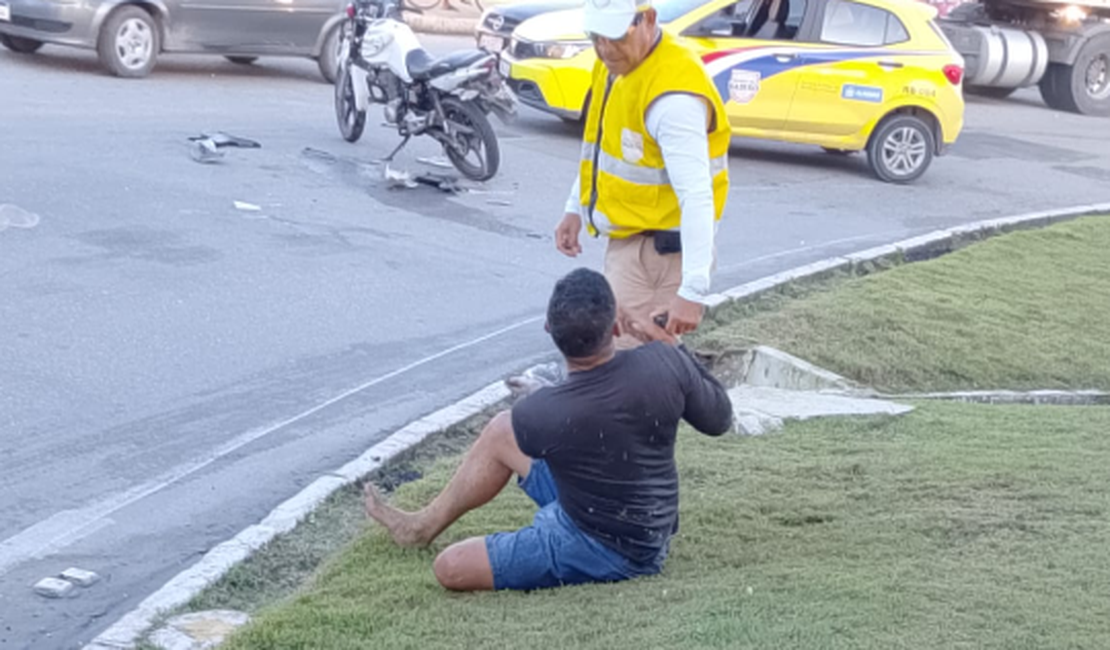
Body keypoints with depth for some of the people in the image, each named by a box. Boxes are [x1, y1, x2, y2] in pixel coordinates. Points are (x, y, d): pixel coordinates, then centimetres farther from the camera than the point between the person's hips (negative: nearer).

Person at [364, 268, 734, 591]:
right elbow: (719, 420, -1)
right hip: (652, 529, 7)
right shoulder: (666, 363, -21)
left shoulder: (541, 415, -27)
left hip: (606, 552, -7)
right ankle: (425, 526, 36)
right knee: (500, 433, 17)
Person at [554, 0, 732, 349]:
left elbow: (696, 198, -33)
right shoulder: (615, 62, 2)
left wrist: (693, 291, -37)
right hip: (627, 240, 10)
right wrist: (576, 207, 16)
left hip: (658, 249, -10)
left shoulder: (672, 96, -28)